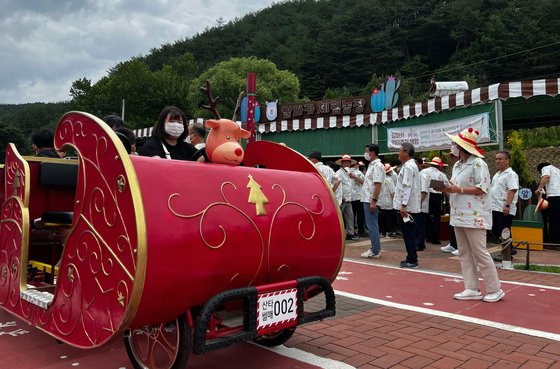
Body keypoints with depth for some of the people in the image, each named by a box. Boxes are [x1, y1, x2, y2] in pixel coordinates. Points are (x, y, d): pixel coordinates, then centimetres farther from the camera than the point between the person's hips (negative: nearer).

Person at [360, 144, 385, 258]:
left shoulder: (377, 166, -14)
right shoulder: (372, 165, 17)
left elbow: (377, 185, -21)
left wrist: (374, 201, -25)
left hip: (371, 200, -10)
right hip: (367, 199, 10)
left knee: (372, 225, -6)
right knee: (372, 225, 13)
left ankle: (375, 251, 0)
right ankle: (375, 248, 21)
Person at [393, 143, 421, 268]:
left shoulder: (408, 166, -15)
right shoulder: (409, 165, 18)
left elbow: (407, 187, -21)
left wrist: (404, 205, -23)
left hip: (407, 207, -10)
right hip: (410, 206, 10)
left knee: (408, 234, -4)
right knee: (409, 233, 14)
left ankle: (412, 260, 2)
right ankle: (411, 258, 21)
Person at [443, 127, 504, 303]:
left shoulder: (478, 163, -10)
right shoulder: (457, 165, 16)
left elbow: (482, 188, -16)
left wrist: (459, 190, -18)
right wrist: (448, 189, 1)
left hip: (474, 216, -9)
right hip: (459, 215, 9)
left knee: (480, 253, -4)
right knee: (464, 254, 9)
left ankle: (495, 290, 8)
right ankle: (472, 289, 15)